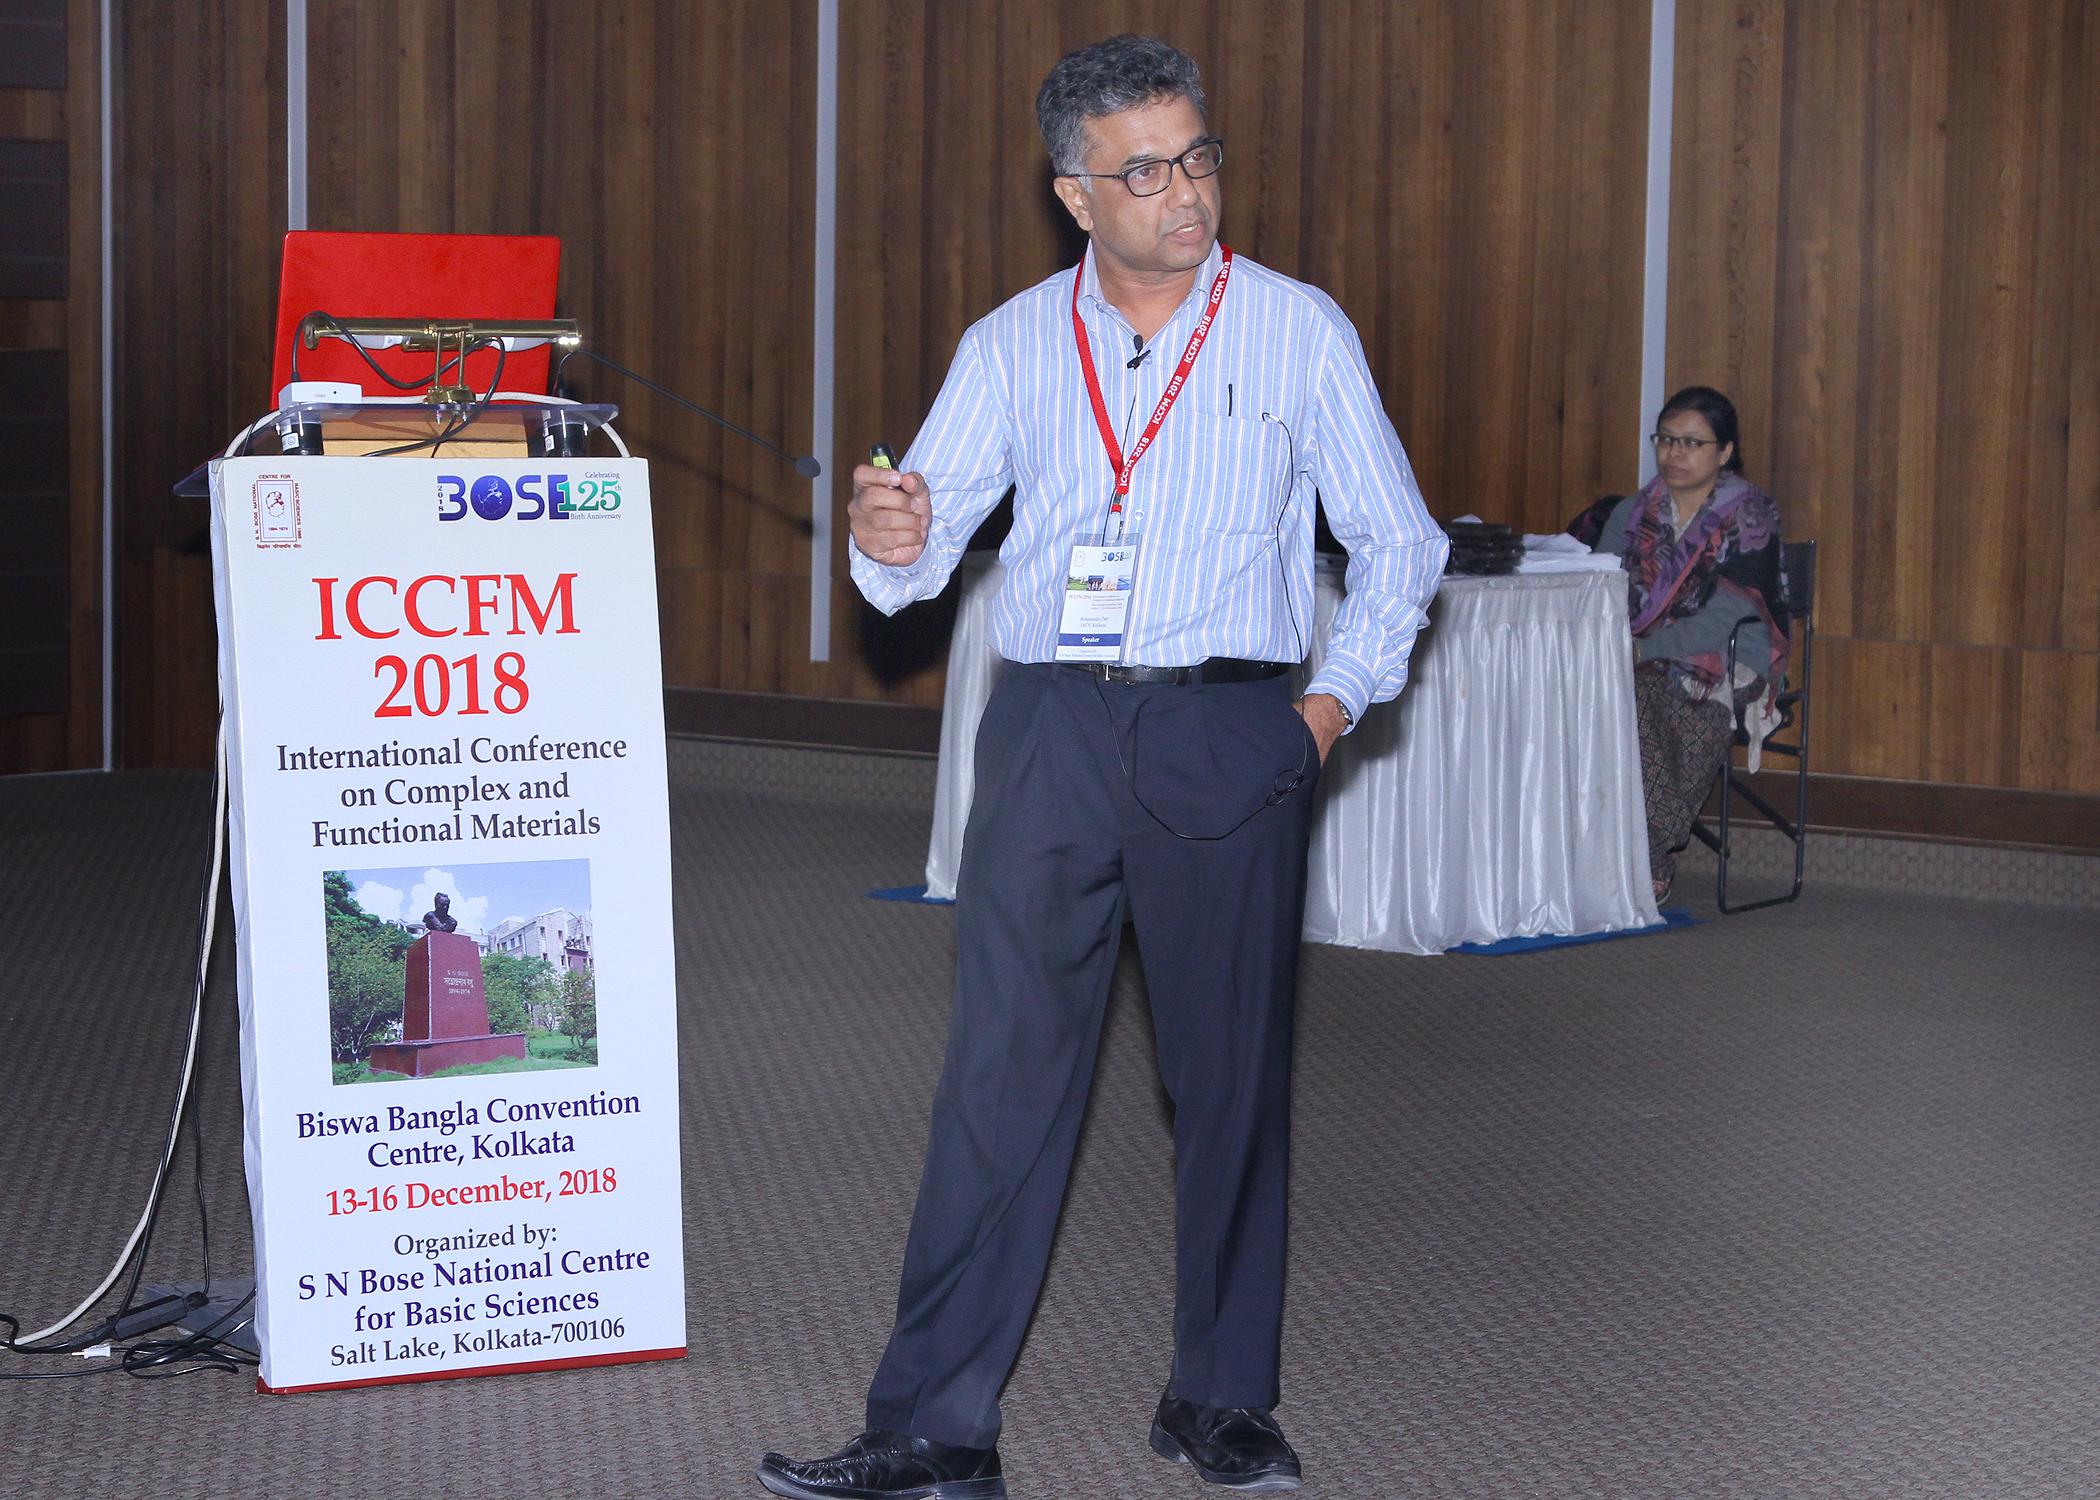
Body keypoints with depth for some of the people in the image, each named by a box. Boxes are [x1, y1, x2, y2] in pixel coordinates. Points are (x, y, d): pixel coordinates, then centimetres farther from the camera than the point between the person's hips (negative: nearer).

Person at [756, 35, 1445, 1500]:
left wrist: (1335, 702, 0)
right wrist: (894, 540, -22)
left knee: (1234, 1075, 6)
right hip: (1050, 731, 1)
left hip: (1227, 734, -1)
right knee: (1002, 1070, -3)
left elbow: (1399, 542, 10)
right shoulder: (1012, 347, 9)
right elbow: (926, 544, 1)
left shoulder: (1299, 331, 5)